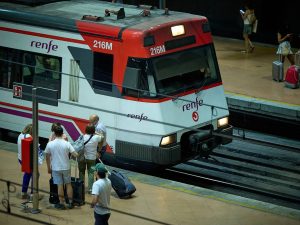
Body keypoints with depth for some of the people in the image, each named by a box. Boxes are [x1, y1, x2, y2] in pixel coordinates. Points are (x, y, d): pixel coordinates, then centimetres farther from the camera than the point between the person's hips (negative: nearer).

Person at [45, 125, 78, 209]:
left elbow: (47, 157, -1)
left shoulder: (50, 144, -10)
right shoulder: (67, 144, -12)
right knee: (68, 184, 15)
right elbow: (75, 155, -14)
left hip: (56, 168, 0)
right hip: (66, 167, 1)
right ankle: (70, 202, 20)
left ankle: (61, 204, 12)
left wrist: (49, 168, 13)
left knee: (60, 186, 7)